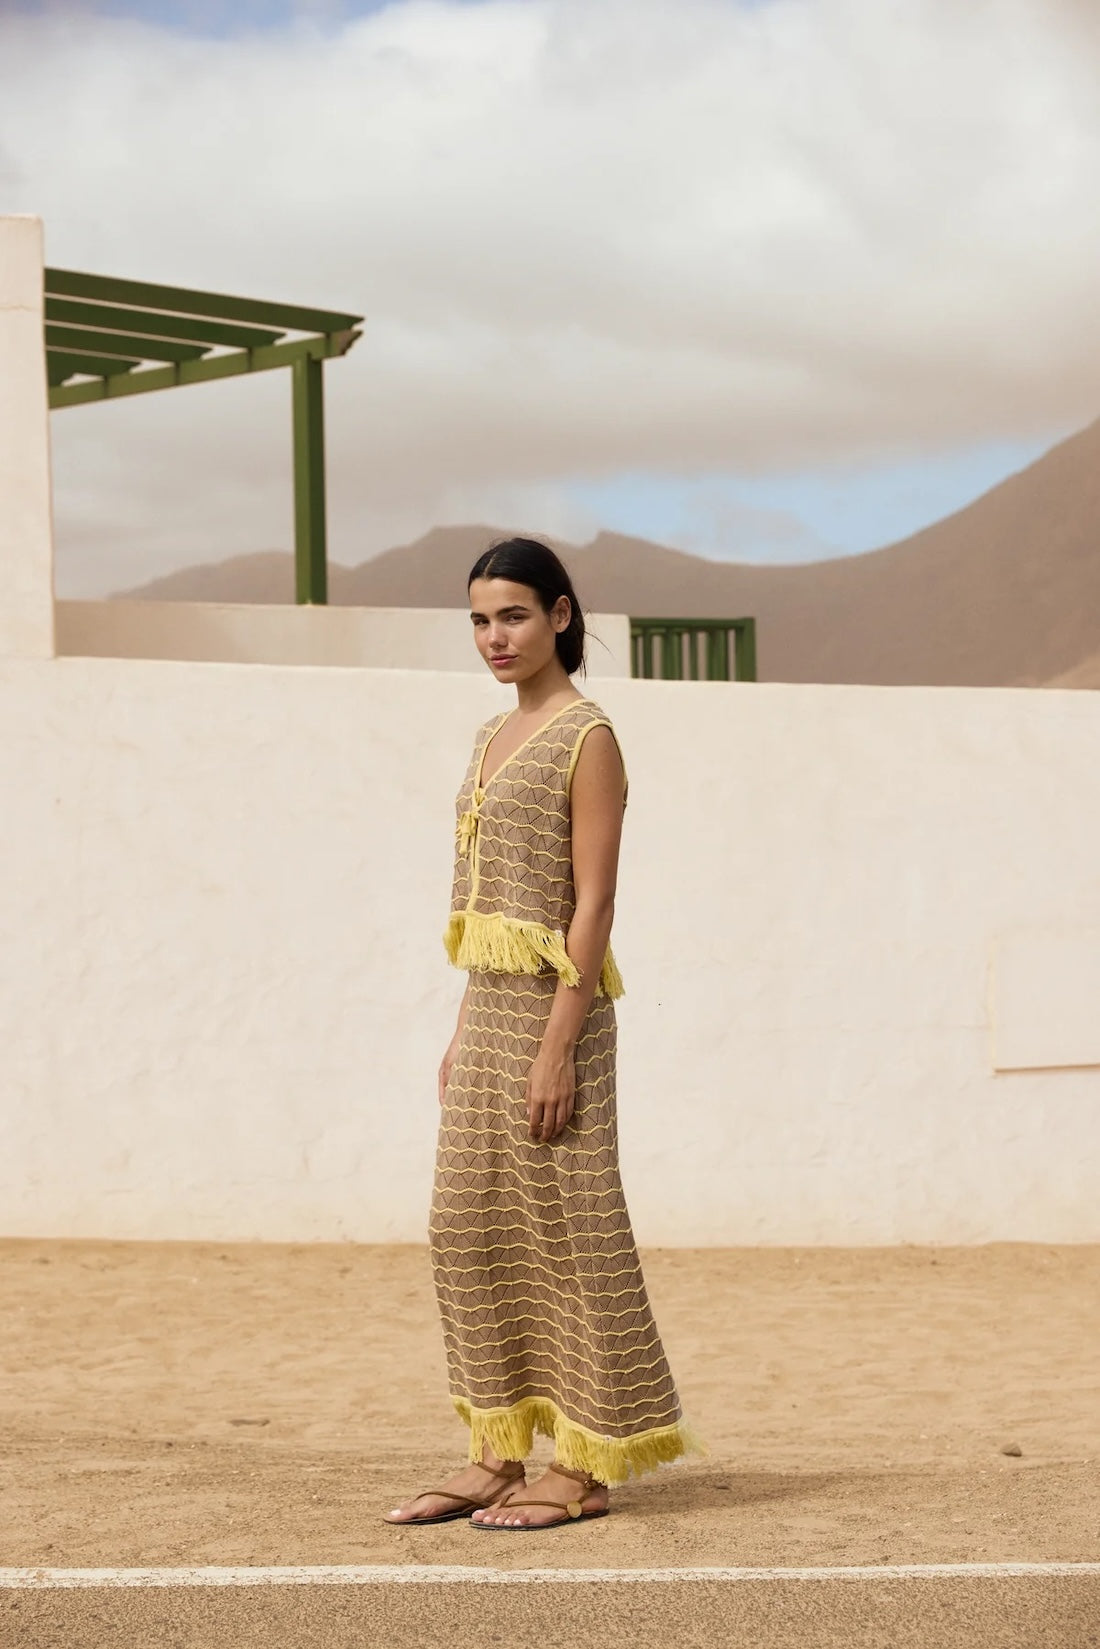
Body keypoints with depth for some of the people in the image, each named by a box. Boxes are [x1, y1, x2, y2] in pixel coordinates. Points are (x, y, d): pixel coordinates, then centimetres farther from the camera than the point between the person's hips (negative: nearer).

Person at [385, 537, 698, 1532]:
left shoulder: (586, 736, -9)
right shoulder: (495, 738, 15)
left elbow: (593, 903, -15)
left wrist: (557, 1047, -19)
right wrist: (464, 1035, 15)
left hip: (551, 1009, -9)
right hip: (486, 1010, 9)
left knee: (565, 1227, -2)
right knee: (472, 1230, 9)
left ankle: (587, 1466, 5)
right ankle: (499, 1456, 15)